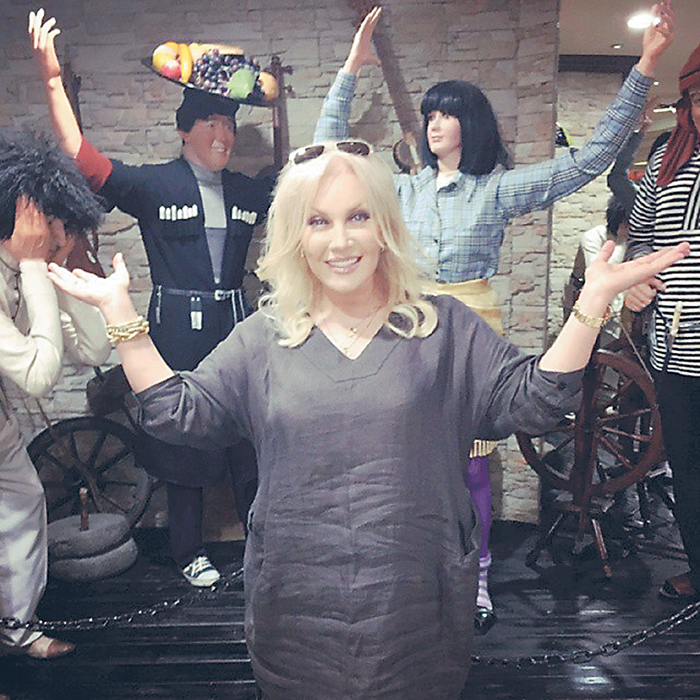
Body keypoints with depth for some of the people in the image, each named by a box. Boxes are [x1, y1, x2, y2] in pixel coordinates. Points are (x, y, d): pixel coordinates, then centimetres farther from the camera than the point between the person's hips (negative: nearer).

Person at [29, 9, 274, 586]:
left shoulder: (247, 192, 11)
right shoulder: (153, 186, -1)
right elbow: (83, 159, -10)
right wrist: (52, 80, -17)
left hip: (235, 323, 4)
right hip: (178, 328, -3)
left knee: (251, 434, 8)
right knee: (182, 435, 6)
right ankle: (191, 553, 25)